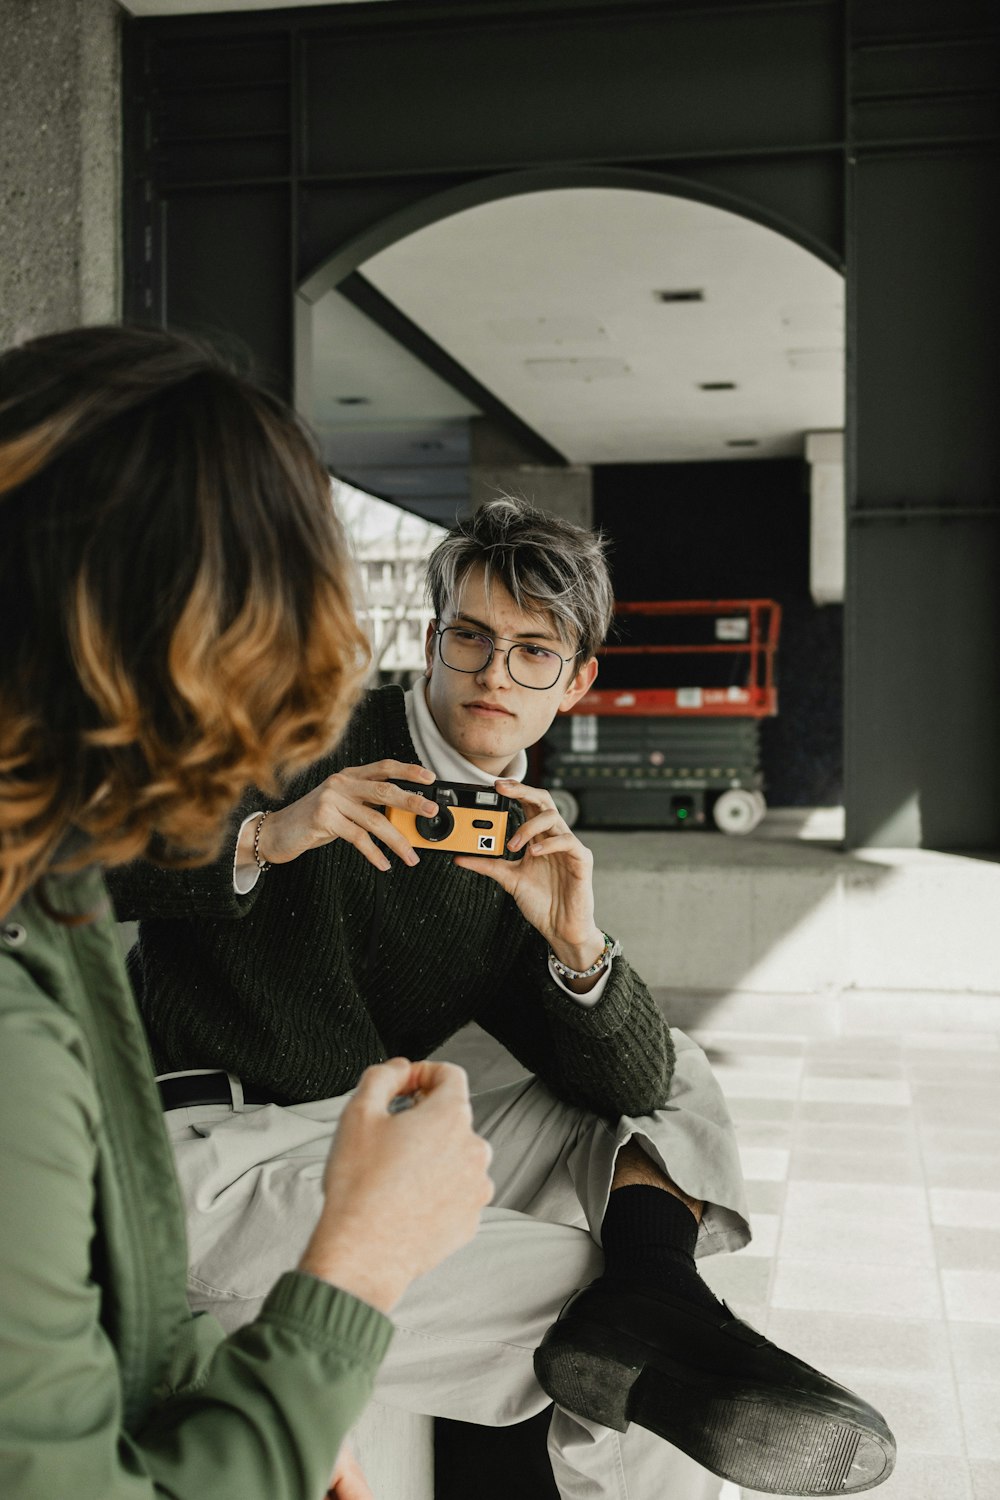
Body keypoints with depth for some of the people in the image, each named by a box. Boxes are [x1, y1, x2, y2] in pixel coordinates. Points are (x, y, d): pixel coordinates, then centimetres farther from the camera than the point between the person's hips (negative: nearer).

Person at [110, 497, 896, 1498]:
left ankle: (648, 1292, -24)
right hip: (215, 1146, -6)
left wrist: (577, 947, -19)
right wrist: (260, 839, -28)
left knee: (677, 1083, -1)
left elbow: (635, 1087, 0)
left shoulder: (534, 852, 10)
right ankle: (649, 1294, -7)